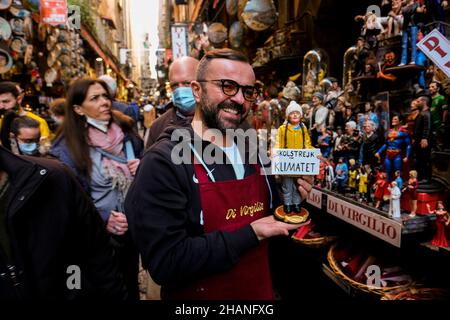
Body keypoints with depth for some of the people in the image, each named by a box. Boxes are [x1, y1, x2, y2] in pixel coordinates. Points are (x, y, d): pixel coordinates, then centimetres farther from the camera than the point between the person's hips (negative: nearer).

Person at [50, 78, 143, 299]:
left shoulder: (125, 132, 0)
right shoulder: (68, 148, -13)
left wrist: (142, 168, -11)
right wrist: (102, 219, -23)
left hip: (133, 229, 4)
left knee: (131, 285, 24)